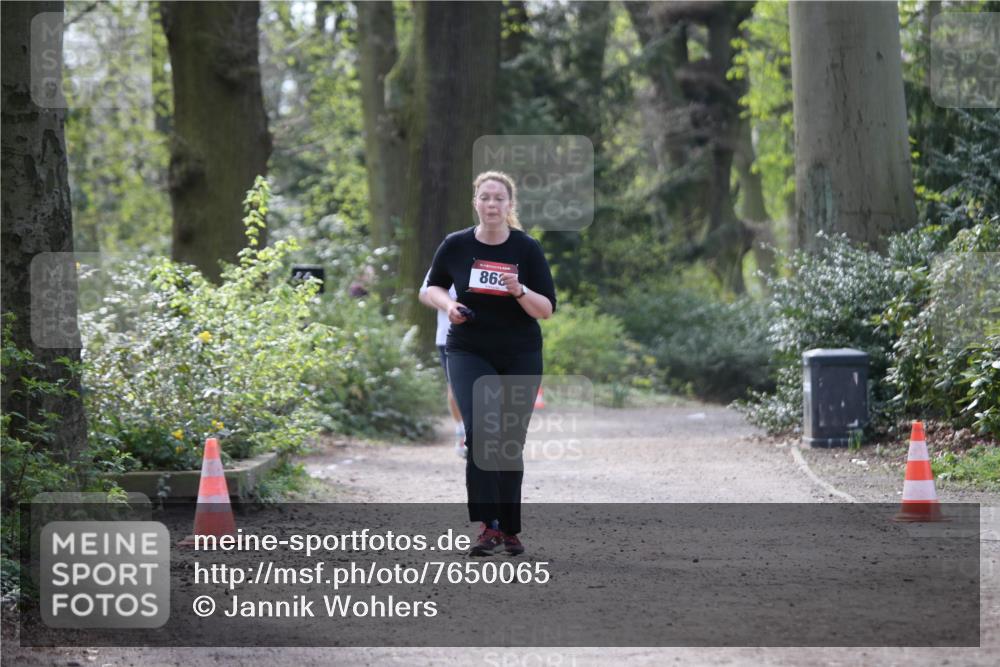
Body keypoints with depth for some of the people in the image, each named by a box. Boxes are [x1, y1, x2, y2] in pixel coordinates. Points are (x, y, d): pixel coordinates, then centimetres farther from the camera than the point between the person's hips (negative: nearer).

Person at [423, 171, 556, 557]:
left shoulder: (527, 249, -6)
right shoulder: (456, 245, -4)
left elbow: (547, 309, -5)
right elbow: (432, 287, 12)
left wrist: (520, 292, -24)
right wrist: (448, 304, -9)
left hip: (520, 357, 1)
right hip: (469, 353, -1)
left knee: (511, 442, 6)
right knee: (480, 432, -19)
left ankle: (510, 529, 19)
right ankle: (488, 524, -18)